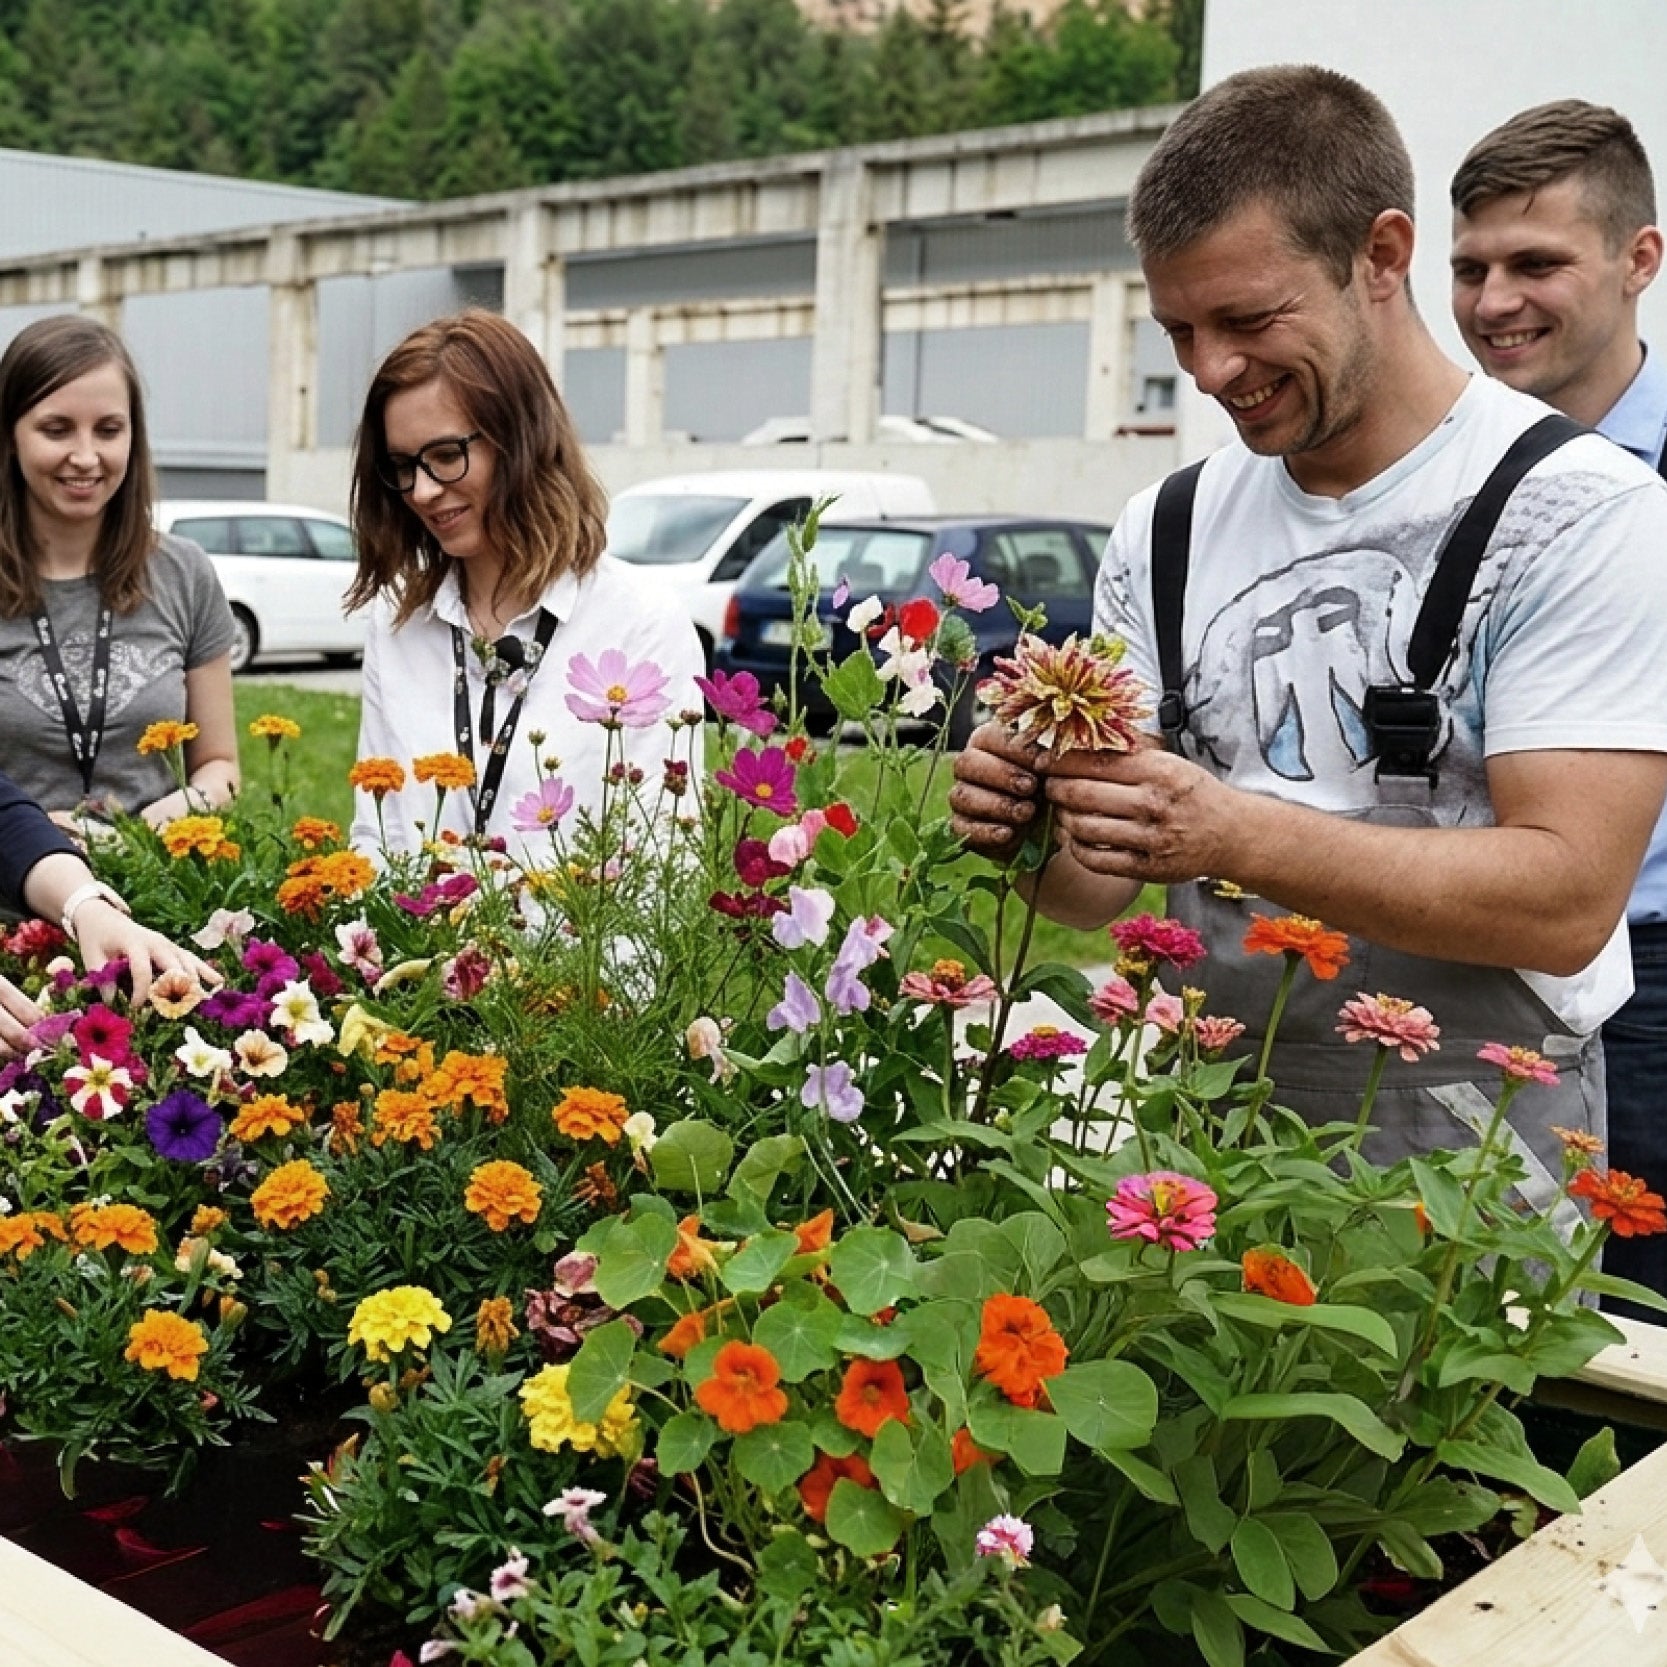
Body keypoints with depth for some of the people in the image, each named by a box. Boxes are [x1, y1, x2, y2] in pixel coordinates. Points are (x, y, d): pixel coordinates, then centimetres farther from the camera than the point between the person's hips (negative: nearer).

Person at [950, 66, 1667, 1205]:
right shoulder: (1166, 534, 5)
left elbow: (1568, 904, -19)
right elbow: (1100, 889, 7)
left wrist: (1235, 835, -29)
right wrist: (1033, 831, -16)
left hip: (1469, 1153, -4)